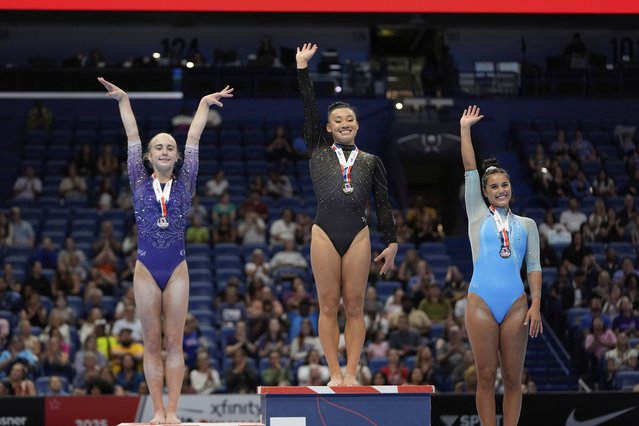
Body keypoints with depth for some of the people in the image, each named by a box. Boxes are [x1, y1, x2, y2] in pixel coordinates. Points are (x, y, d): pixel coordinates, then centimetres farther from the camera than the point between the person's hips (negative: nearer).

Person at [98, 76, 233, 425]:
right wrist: (124, 101, 7)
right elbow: (132, 138, 6)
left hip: (177, 271, 0)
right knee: (152, 344, 2)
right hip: (146, 271, 0)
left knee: (173, 344, 0)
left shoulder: (184, 184, 7)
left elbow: (193, 140, 7)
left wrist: (205, 104, 8)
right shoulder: (140, 184, 6)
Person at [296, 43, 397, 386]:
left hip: (358, 235, 1)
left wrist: (391, 242, 6)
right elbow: (308, 108, 7)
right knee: (329, 306, -1)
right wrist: (302, 67, 3)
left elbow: (383, 204, 12)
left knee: (354, 306, 0)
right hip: (325, 234, -1)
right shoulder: (318, 152, 11)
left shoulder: (370, 162, 13)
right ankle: (334, 374, 2)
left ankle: (351, 374, 2)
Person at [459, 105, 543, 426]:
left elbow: (534, 266, 8)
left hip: (516, 306, 1)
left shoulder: (526, 225, 14)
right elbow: (470, 170, 9)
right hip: (481, 304, -1)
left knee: (513, 378, 2)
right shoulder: (478, 217, 10)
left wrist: (536, 305, -3)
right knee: (486, 377, -1)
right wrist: (465, 129, 8)